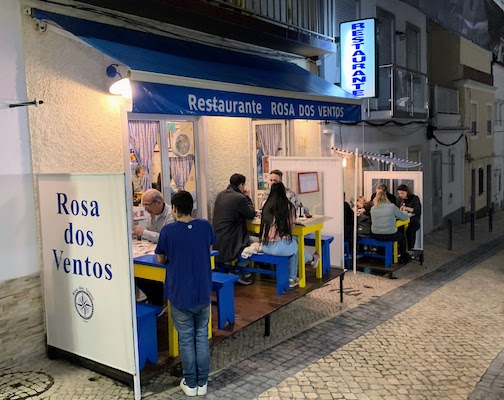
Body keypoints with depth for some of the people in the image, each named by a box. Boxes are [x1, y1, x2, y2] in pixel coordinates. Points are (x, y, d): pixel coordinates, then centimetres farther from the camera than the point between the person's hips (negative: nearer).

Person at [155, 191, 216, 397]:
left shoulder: (168, 231, -14)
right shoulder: (205, 226, -5)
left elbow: (160, 259, 1)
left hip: (179, 295, -2)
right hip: (203, 292, 3)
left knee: (186, 339, 10)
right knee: (202, 336, 14)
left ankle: (190, 383, 20)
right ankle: (202, 382, 21)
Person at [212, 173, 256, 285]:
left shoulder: (220, 195, 10)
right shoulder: (240, 198, -16)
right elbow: (251, 215, -3)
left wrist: (245, 197, 19)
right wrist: (248, 197, 7)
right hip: (228, 244, -9)